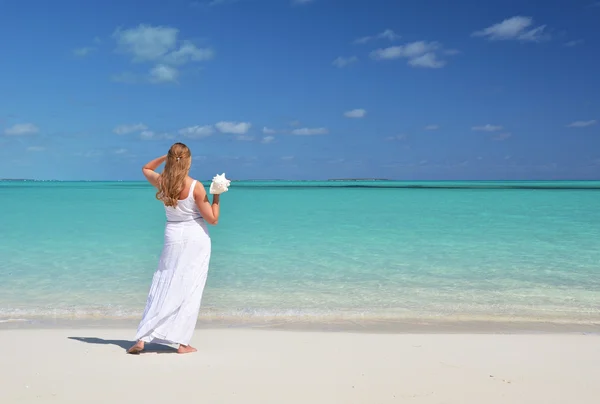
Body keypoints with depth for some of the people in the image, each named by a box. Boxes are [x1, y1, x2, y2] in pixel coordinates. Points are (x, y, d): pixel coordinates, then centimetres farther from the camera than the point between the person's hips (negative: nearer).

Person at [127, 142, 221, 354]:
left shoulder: (161, 182, -4)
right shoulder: (196, 187, -16)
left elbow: (146, 168, 21)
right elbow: (212, 219, -11)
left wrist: (166, 156, 13)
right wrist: (216, 195, -4)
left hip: (173, 237, 3)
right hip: (197, 239, -3)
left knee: (163, 286, 9)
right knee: (190, 290, 2)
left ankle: (142, 339, 6)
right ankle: (182, 342, 3)